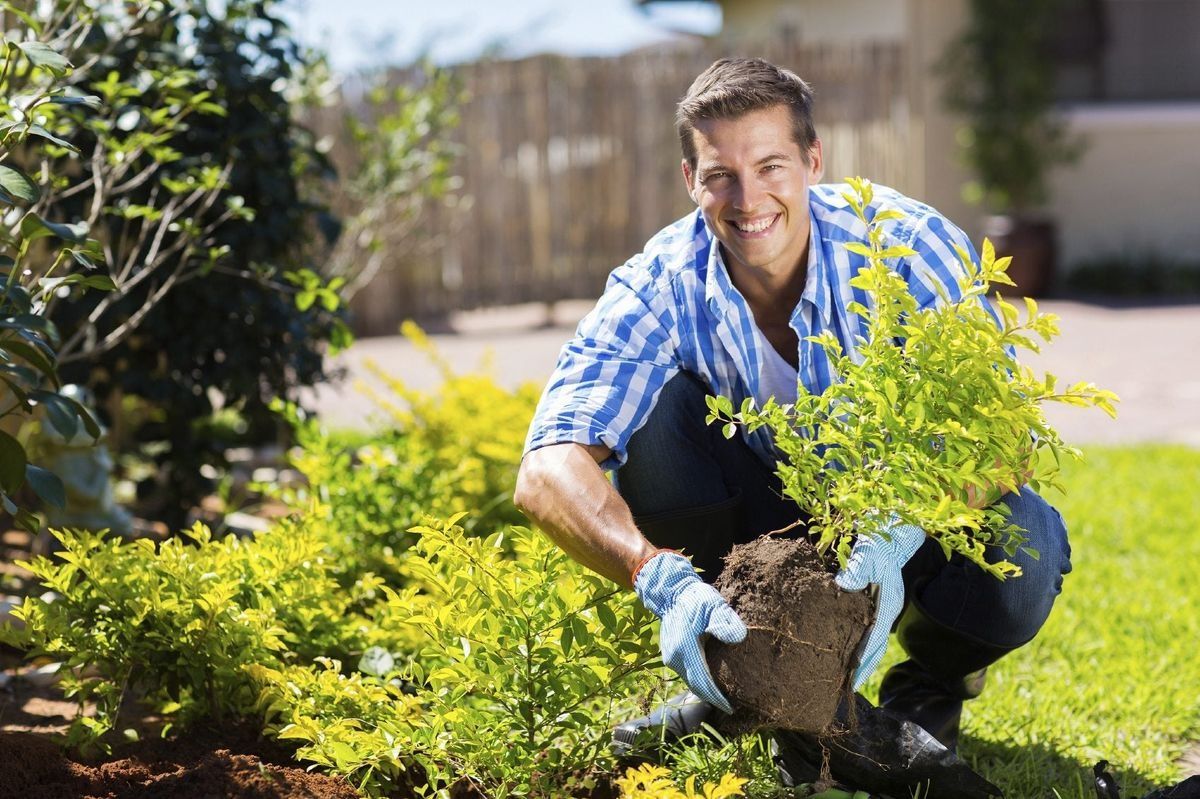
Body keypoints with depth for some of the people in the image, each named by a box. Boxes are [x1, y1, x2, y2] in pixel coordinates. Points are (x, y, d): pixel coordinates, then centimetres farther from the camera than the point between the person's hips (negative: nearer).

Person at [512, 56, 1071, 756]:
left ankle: (933, 678, 2)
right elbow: (549, 473, -33)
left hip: (912, 520, -1)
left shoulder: (910, 247, -23)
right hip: (765, 515, 1)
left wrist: (896, 539, -49)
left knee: (1019, 552, -35)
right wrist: (661, 580, -52)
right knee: (654, 402, -26)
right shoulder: (660, 288, -21)